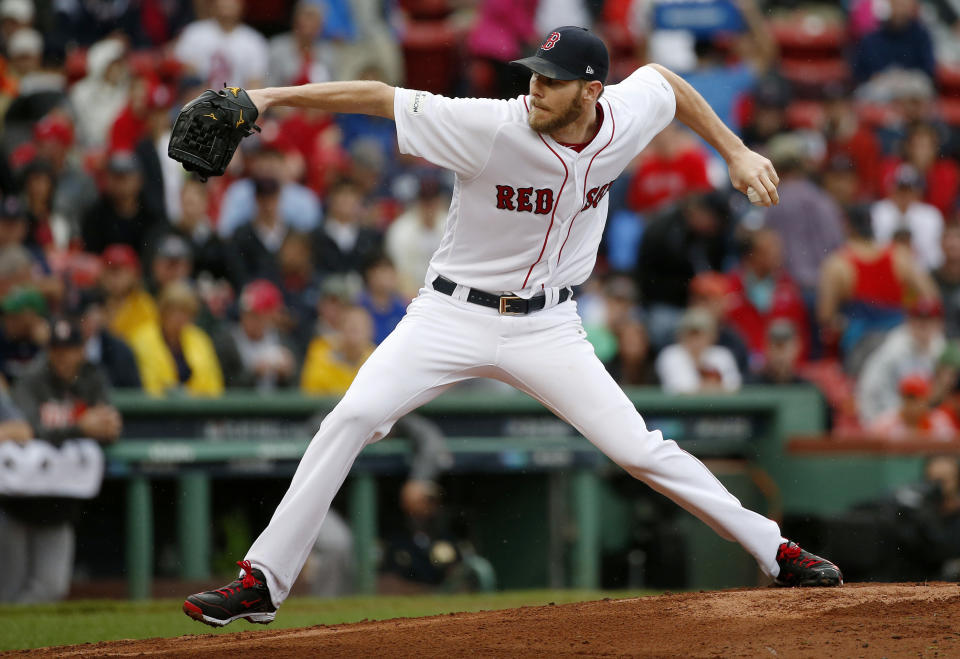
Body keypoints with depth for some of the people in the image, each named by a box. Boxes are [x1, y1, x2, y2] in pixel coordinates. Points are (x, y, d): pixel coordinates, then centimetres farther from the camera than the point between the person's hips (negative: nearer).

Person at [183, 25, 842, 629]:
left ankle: (776, 550, 13)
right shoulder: (494, 127, -23)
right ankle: (263, 582, -12)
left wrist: (736, 150, 12)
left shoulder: (627, 119, -10)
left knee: (640, 449, -5)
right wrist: (274, 95, -29)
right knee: (353, 418, -19)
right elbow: (380, 97, -23)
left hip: (546, 328, 2)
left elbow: (660, 75, 13)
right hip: (453, 314, -2)